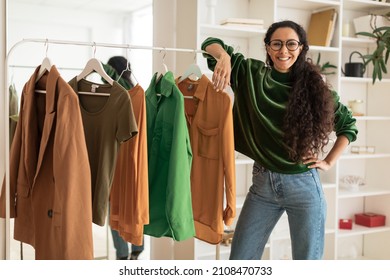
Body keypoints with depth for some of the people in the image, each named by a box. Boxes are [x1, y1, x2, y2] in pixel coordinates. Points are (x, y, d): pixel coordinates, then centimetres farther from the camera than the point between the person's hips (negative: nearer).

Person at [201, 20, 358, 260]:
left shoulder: (315, 88, -2)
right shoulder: (253, 75, -1)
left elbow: (348, 125, 11)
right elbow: (211, 44, 4)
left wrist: (329, 162, 3)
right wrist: (224, 57, -17)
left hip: (304, 186, -1)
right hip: (263, 184, 2)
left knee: (308, 259, 11)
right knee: (240, 260, 8)